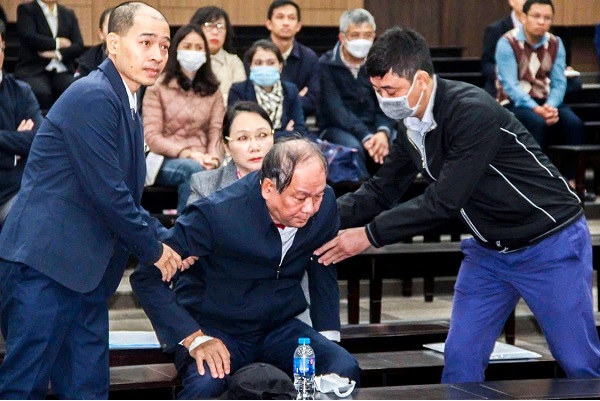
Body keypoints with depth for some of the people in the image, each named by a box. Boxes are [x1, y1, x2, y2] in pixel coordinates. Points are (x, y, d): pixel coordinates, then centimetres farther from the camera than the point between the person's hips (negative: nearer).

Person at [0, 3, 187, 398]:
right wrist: (154, 249, -5)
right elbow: (106, 192, -17)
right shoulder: (93, 97, -13)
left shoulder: (124, 105, 18)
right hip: (45, 263, -10)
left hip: (85, 272, 10)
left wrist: (167, 241, 9)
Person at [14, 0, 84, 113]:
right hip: (33, 69, -3)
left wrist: (58, 54, -9)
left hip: (62, 71, 3)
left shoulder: (69, 14, 19)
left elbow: (79, 46, 8)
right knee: (41, 93, -36)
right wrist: (57, 43, 1)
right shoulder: (26, 9, 8)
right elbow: (29, 38, -8)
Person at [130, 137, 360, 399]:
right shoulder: (216, 213, -22)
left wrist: (328, 338, 5)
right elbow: (147, 277, -16)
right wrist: (194, 338, -23)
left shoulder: (324, 204, -7)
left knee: (345, 369, -24)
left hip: (279, 328, 4)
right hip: (214, 331, -4)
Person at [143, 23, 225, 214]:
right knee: (193, 169, -37)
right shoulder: (158, 87, 6)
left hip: (201, 161, 2)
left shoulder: (212, 90, 19)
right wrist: (186, 154, -14)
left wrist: (213, 158, -14)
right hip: (166, 162, -2)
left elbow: (217, 130, 8)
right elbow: (152, 136, -2)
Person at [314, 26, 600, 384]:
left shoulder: (473, 112, -28)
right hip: (489, 248, 8)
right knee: (460, 357, 3)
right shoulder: (413, 126, -1)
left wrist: (369, 235, -23)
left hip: (550, 243, -8)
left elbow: (444, 202, -28)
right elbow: (381, 190, 6)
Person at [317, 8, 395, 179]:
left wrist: (383, 132, -25)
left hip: (374, 127, 3)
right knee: (353, 147, -36)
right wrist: (365, 137, -31)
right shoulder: (326, 65, -8)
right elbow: (335, 109, -17)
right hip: (338, 129, -3)